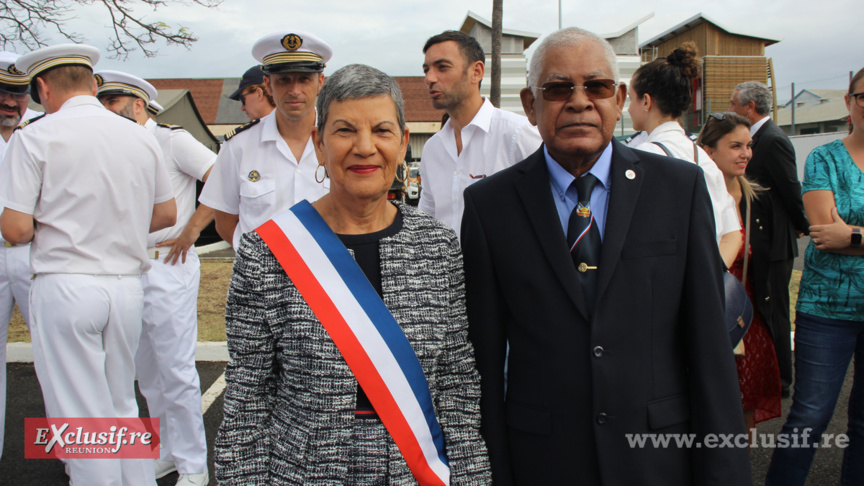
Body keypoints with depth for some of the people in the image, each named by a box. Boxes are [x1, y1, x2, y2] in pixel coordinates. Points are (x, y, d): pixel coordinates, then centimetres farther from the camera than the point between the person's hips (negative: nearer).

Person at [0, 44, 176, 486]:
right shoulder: (141, 137, 6)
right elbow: (166, 214, 13)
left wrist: (46, 228, 11)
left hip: (65, 287, -4)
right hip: (128, 286, 5)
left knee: (81, 417, 5)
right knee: (122, 406, 18)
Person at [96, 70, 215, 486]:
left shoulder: (172, 140, -7)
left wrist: (190, 231, -14)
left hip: (168, 267, -7)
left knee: (176, 371, -4)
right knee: (147, 372, 14)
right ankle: (166, 452, 28)